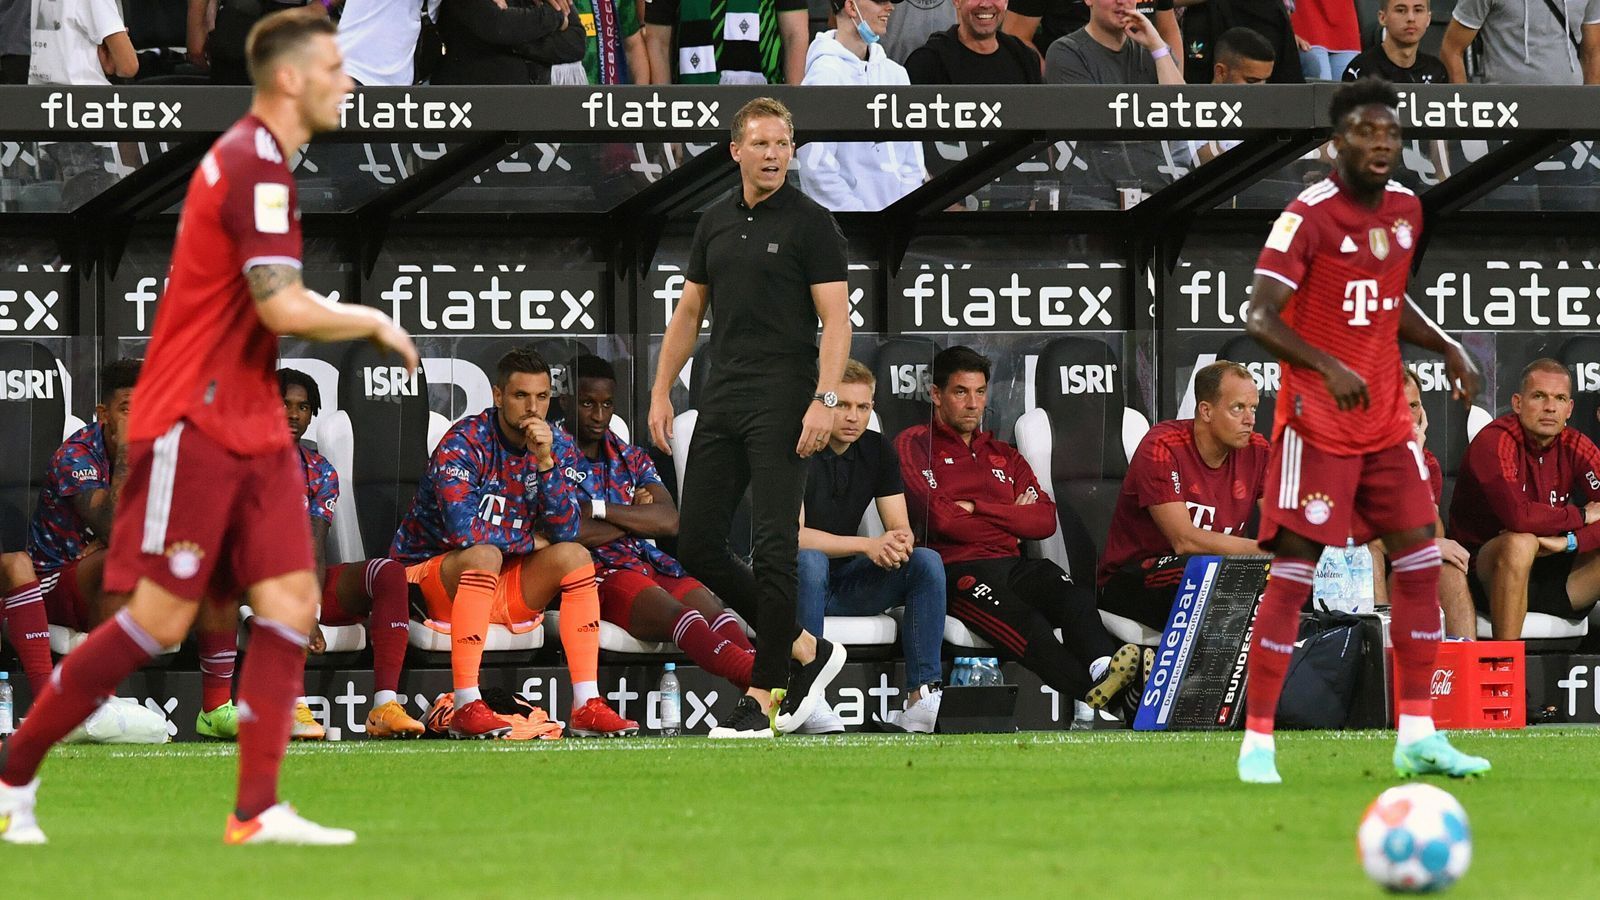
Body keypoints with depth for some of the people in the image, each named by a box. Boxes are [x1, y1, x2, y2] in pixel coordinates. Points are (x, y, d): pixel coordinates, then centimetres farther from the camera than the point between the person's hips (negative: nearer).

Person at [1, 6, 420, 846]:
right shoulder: (255, 166, -17)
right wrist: (373, 323, -10)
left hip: (251, 429, 9)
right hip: (191, 426, -9)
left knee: (291, 603, -1)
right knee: (160, 618, -8)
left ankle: (257, 810, -4)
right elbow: (283, 309, -24)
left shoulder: (252, 161, 14)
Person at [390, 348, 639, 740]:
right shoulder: (464, 443, -18)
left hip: (505, 586, 6)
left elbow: (564, 531, -11)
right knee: (483, 554, -35)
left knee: (573, 555, -16)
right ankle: (465, 706, -38)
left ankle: (587, 705, -22)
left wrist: (546, 462, -23)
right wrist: (529, 540, -15)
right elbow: (464, 530, -31)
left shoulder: (555, 443, 0)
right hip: (431, 571, -6)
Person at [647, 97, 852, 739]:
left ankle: (765, 695, -1)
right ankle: (801, 648, 17)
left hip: (782, 405, -7)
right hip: (722, 401, 7)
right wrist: (661, 392, 10)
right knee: (697, 543, 4)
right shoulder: (714, 224, 13)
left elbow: (836, 319, -11)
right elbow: (688, 313, 18)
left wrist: (825, 401, -21)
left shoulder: (809, 223, -6)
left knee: (772, 547, -8)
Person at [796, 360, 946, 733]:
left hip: (847, 583, 6)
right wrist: (868, 545, -31)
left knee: (927, 562, -16)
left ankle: (922, 698, -25)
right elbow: (792, 535, -23)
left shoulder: (877, 450, 5)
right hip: (797, 578, -6)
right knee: (809, 561, -39)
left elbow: (901, 528, 3)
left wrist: (900, 544, -24)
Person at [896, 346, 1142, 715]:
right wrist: (1011, 517, 7)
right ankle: (1093, 696, -61)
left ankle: (1103, 669, -62)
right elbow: (941, 519, -5)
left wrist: (976, 509, 1)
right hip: (956, 570, -5)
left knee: (1073, 598, -31)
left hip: (1013, 565, 5)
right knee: (1022, 623, -37)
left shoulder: (1003, 455, 29)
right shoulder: (915, 445, 12)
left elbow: (1045, 521, 14)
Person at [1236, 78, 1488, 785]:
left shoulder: (1405, 209, 8)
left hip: (1386, 421, 7)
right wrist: (1329, 367, -37)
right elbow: (1259, 317, -24)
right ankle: (1257, 743, -2)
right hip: (1317, 424, -7)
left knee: (1420, 563, 4)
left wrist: (1446, 348, 7)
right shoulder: (1308, 216, -16)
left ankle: (1418, 737, 9)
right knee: (1293, 574, -7)